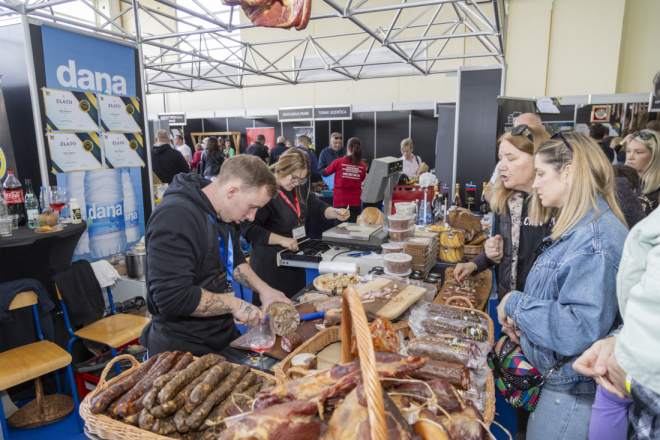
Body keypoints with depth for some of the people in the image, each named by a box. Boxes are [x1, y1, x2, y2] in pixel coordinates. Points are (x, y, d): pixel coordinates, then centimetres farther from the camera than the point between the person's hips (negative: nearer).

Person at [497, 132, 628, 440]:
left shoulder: (596, 239, -25)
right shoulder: (579, 227, 8)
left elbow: (580, 329, -32)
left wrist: (515, 304, -20)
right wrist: (524, 319, 2)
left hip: (574, 392, -9)